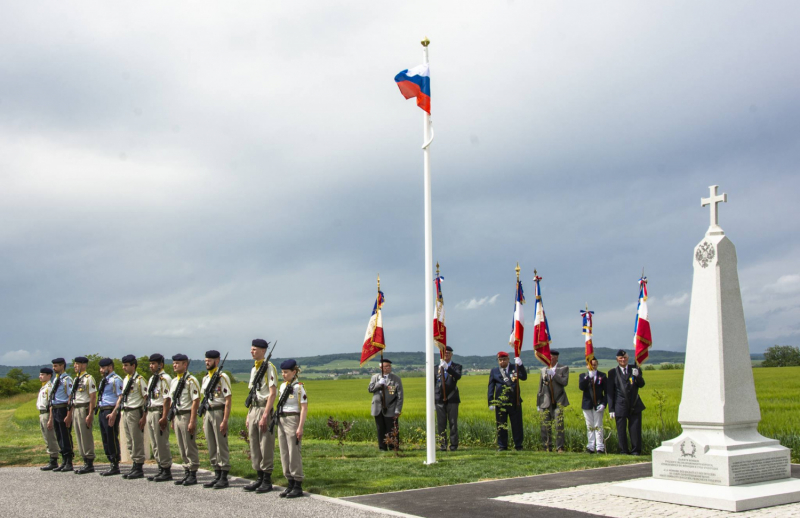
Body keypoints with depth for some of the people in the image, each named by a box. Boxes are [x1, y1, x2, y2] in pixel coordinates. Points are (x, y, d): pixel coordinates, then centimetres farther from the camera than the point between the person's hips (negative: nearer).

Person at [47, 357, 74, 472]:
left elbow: (71, 398, -15)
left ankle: (69, 463, 2)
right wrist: (51, 418, 20)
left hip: (63, 410, -9)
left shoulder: (67, 380, -10)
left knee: (66, 437, -4)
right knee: (59, 438, 13)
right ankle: (63, 462, 21)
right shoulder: (55, 380, 16)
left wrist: (68, 415, -20)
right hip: (55, 410, 9)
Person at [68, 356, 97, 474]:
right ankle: (86, 462, 18)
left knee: (86, 437, -6)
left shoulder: (88, 378, -10)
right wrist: (70, 413, 16)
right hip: (76, 410, 9)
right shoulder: (76, 379, 16)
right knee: (79, 437, 11)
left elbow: (93, 398, -15)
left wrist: (90, 415, -19)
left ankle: (90, 463, 0)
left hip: (84, 409, -9)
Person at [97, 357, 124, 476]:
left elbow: (121, 397, -17)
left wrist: (113, 413, -23)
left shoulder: (116, 379, -10)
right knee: (105, 440, 11)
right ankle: (112, 464, 18)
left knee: (112, 439, -6)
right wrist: (100, 411, 15)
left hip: (110, 411, -10)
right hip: (102, 411, 10)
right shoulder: (104, 380, 19)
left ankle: (115, 466, -1)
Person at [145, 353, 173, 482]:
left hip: (159, 413, -10)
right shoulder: (151, 379, 18)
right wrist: (147, 415, 16)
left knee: (162, 444, -6)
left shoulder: (165, 378, -12)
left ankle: (167, 471, 1)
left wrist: (164, 417, -22)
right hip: (150, 413, 10)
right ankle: (161, 470, 20)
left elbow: (167, 399, -18)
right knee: (155, 444, 13)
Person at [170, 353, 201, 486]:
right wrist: (172, 419, 14)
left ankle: (193, 475, 4)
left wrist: (192, 421, -20)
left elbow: (196, 401, -17)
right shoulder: (174, 381, 14)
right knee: (182, 449, 13)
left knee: (190, 447, -3)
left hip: (187, 415, -8)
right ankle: (187, 473, 21)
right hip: (177, 416, 8)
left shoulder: (191, 380, -12)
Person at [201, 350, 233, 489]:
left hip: (219, 412, -8)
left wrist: (225, 421, -18)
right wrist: (204, 420, 15)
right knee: (212, 448, 10)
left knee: (222, 446, -4)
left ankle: (224, 478, 1)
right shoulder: (205, 378, 15)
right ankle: (217, 476, 18)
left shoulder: (223, 377, -9)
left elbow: (228, 401, -13)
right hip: (208, 413, 8)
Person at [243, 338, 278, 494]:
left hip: (264, 409, -8)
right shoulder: (253, 369, 16)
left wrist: (265, 415, -20)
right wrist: (248, 416, 16)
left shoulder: (269, 368, -9)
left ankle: (267, 481, 2)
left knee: (266, 446, -4)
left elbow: (272, 393, -15)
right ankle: (259, 478, 18)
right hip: (253, 410, 8)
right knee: (254, 445, 10)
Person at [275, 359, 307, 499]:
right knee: (284, 454, 9)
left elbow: (304, 408, -11)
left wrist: (300, 427, -16)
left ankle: (298, 486, 2)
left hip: (292, 420, -8)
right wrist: (278, 421, 14)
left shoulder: (298, 387, -9)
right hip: (281, 421, 8)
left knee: (294, 453, -5)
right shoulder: (283, 386, 13)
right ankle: (290, 483, 17)